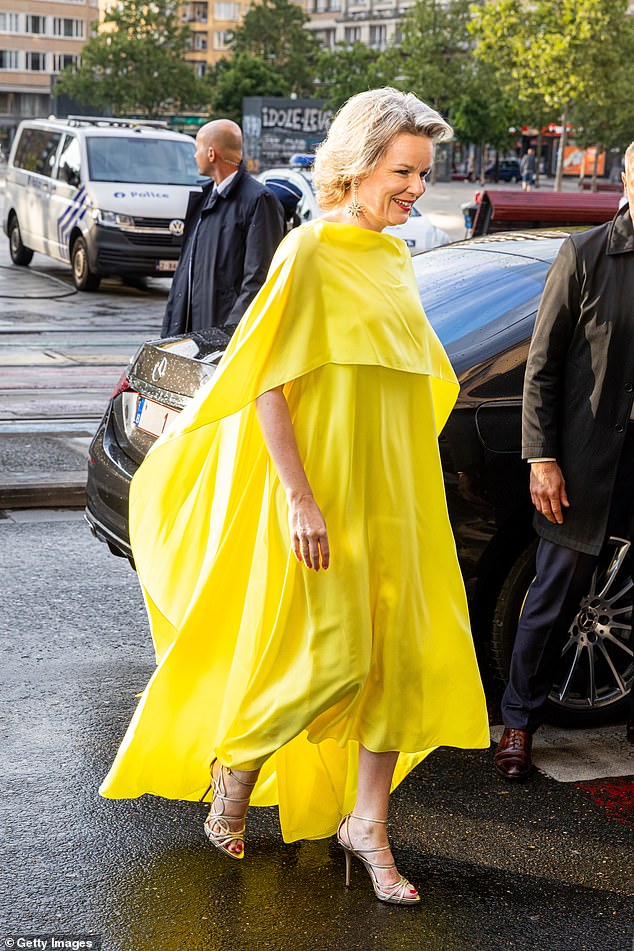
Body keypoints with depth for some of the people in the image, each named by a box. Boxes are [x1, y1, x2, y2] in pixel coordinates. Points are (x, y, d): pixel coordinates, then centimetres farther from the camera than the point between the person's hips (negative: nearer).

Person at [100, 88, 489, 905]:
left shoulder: (394, 260, 12)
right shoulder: (309, 253, -11)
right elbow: (266, 386, -15)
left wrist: (408, 496, 17)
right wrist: (300, 499, -20)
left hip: (394, 496, 7)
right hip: (322, 497, -7)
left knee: (403, 657, 4)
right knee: (330, 660, -6)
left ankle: (366, 823, 17)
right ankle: (232, 768, 21)